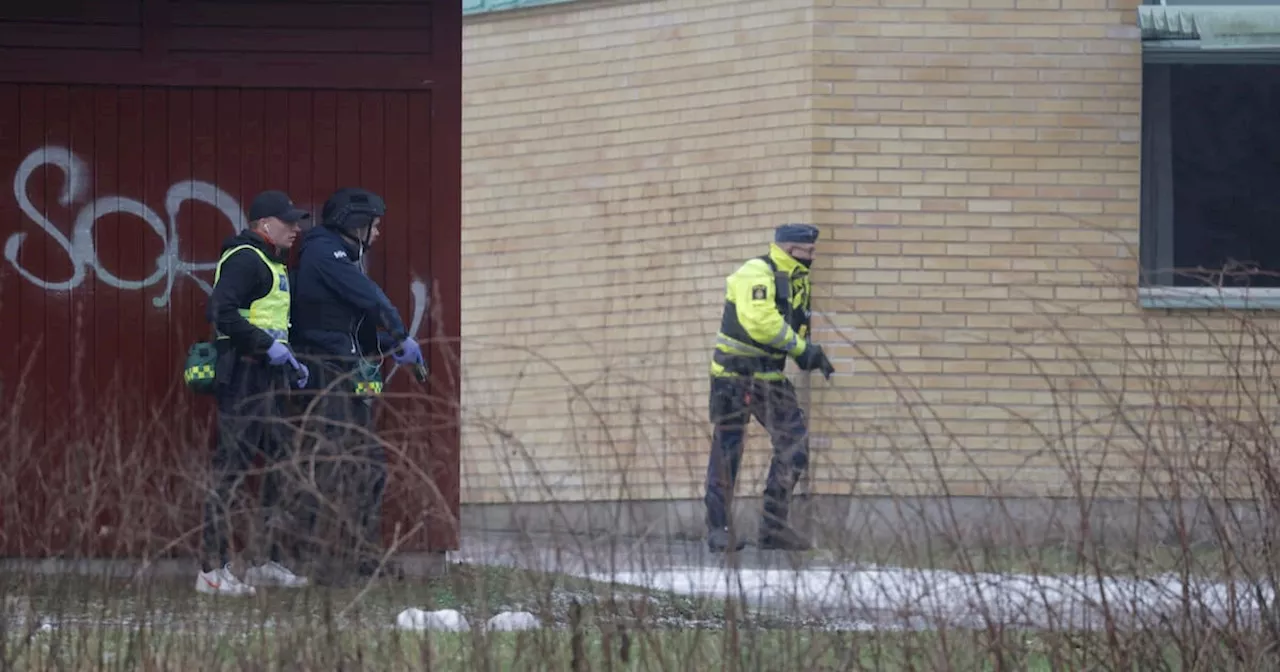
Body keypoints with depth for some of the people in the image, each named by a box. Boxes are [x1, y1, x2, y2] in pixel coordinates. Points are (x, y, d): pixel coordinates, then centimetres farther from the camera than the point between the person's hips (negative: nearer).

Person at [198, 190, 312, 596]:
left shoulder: (272, 264, 22)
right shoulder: (243, 259, -12)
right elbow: (221, 313, -24)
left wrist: (290, 363, 18)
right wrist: (268, 346, -23)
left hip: (268, 378, 11)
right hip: (242, 377, -11)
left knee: (279, 467, 14)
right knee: (231, 467, -10)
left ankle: (266, 562, 21)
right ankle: (213, 570, -10)